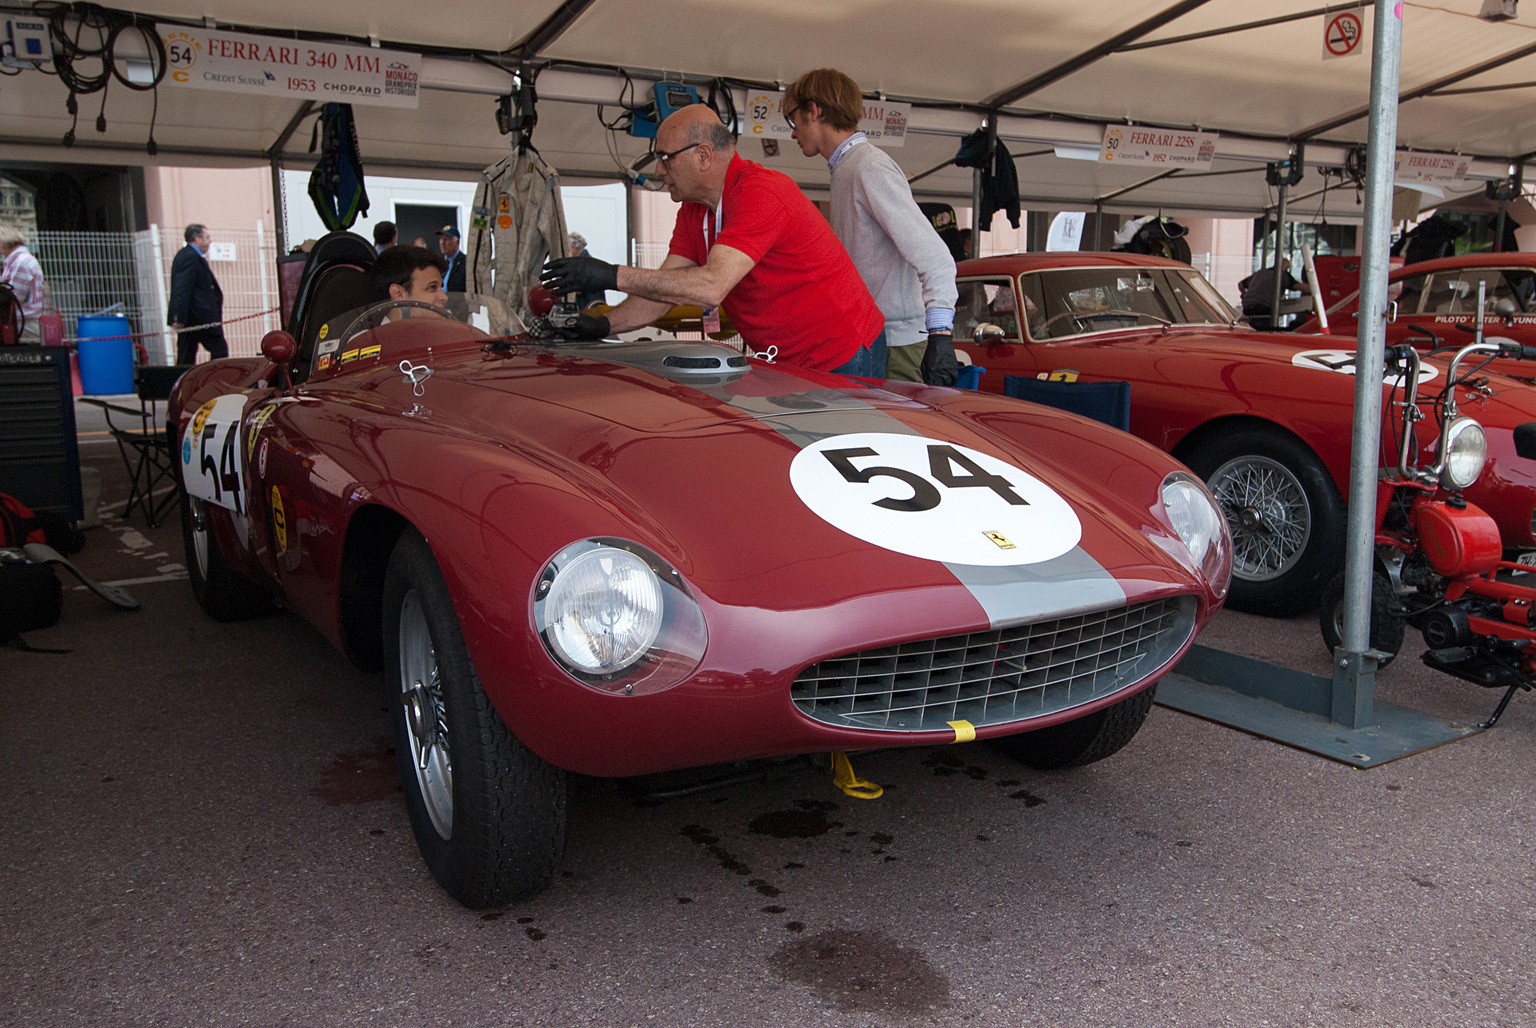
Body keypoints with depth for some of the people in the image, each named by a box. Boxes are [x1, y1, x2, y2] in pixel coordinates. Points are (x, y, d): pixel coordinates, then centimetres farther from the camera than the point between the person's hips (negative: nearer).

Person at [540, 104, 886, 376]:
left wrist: (613, 276, -34)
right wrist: (603, 324, -13)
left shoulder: (761, 193, -25)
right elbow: (664, 289, 4)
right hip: (789, 362, 8)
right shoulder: (693, 210, 7)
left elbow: (712, 287, -35)